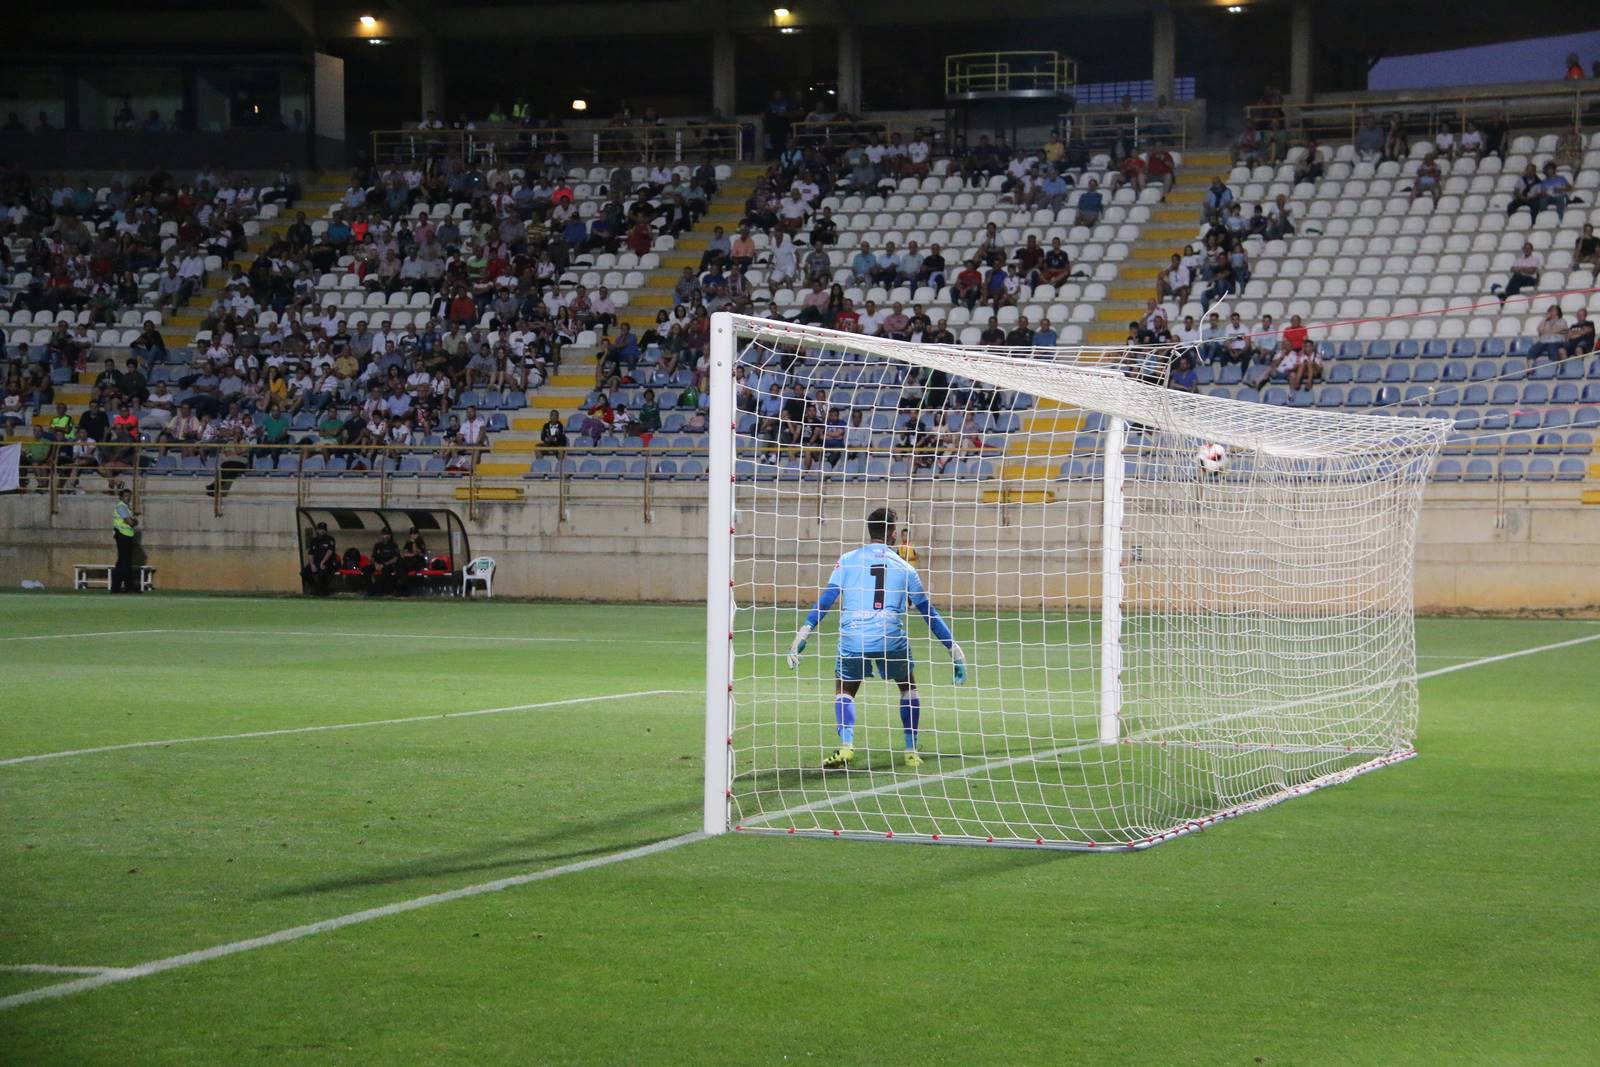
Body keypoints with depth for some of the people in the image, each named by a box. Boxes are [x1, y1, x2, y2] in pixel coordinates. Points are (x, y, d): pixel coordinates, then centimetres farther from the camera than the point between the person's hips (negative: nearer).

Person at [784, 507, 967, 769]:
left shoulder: (848, 560, 11)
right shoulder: (904, 567, 14)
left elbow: (827, 597, 1)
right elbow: (928, 611, 17)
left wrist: (805, 631, -1)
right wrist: (953, 647, 23)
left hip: (853, 638, 0)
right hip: (892, 639, 1)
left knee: (844, 691, 17)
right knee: (908, 687, 24)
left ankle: (846, 746, -8)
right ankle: (911, 752, 19)